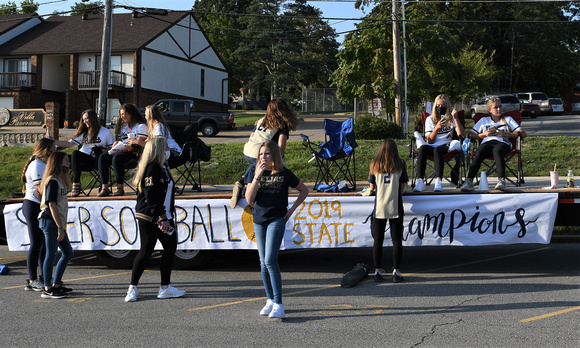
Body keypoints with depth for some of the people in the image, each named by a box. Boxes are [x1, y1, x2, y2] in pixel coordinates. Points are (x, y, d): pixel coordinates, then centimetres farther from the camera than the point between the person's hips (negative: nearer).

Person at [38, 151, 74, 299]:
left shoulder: (60, 180, 17)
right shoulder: (53, 181, -13)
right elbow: (52, 205, -18)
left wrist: (61, 227, 16)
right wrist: (60, 227, -19)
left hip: (58, 223, 10)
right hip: (50, 222, -10)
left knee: (68, 253, 13)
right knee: (51, 254, -6)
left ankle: (56, 285, 20)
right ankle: (47, 289, -1)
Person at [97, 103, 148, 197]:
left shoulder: (141, 126, -2)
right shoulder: (123, 126, 24)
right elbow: (118, 142, 25)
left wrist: (123, 149, -23)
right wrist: (114, 148, 1)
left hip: (134, 154, -8)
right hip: (120, 152, 8)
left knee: (117, 158, -35)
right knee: (103, 157, -18)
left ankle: (120, 188, -29)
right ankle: (104, 188, -26)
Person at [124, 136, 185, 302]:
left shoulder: (161, 167, 14)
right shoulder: (152, 168, -17)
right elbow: (152, 196, -22)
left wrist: (167, 217, 14)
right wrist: (162, 218, -22)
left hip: (164, 216, 10)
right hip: (149, 218, -10)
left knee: (171, 248, 9)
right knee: (146, 252, -2)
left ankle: (165, 288, 16)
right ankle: (132, 288, 12)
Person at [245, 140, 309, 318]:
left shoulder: (284, 174, -3)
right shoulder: (254, 173, 3)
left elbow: (304, 190, 10)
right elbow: (249, 199, -7)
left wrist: (292, 209, 0)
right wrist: (257, 177, -16)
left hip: (277, 219, -4)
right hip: (259, 220, 4)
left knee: (270, 260, -16)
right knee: (263, 263, 9)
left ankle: (278, 305, -16)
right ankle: (270, 300, 21)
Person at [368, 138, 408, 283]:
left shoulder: (375, 165, 3)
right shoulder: (400, 165, 1)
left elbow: (372, 187, 6)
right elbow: (403, 186, 2)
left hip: (379, 207, 1)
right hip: (395, 207, -1)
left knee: (378, 240, 7)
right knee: (396, 240, 4)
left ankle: (377, 271, 8)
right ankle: (396, 272, 3)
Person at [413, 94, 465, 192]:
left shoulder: (451, 119, 17)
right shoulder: (430, 119, 17)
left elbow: (462, 136, 1)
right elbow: (430, 140, 5)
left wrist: (456, 118, -5)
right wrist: (437, 128, -12)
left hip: (445, 146, -1)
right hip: (432, 146, 1)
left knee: (437, 150, -38)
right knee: (422, 148, -36)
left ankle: (438, 181, -51)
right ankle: (420, 181, -47)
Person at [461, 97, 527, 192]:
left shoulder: (508, 119, 29)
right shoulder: (483, 120, 32)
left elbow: (523, 134, 16)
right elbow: (470, 135, 22)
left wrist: (506, 134, 2)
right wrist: (484, 134, 4)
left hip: (502, 142, -1)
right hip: (486, 142, 1)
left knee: (497, 151, -41)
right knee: (478, 154, -36)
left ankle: (501, 180, -55)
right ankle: (469, 181, -51)